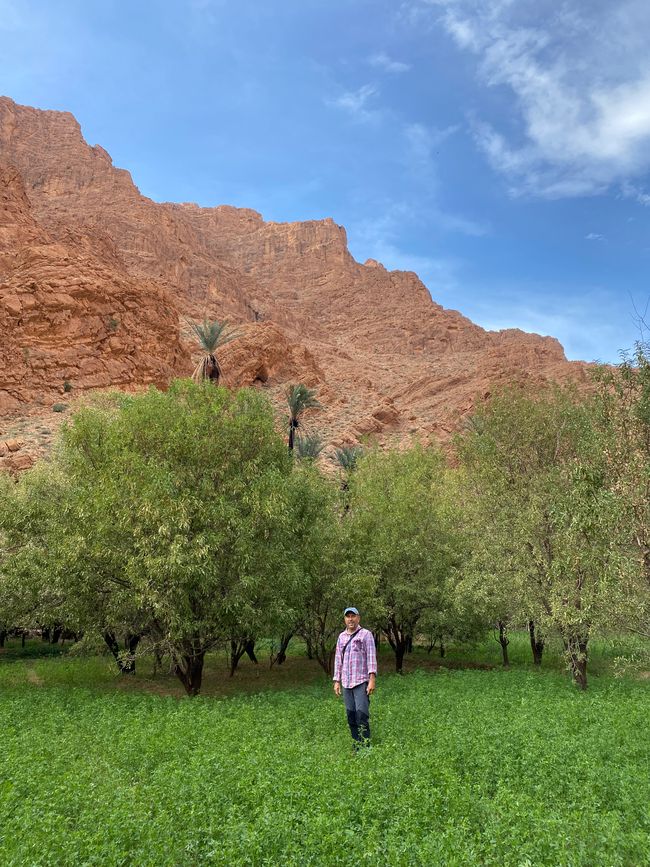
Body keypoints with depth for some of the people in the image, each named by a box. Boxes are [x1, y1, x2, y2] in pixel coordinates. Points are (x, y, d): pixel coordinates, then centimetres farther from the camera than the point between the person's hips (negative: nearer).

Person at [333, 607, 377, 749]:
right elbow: (338, 659, 17)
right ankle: (356, 746, 15)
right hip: (346, 683, 5)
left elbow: (371, 657, -7)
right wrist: (337, 681, 13)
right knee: (351, 717, 7)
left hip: (361, 682, -5)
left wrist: (372, 679, -14)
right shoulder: (342, 636, 13)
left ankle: (365, 746, -4)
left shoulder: (366, 634, -1)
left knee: (362, 715, -10)